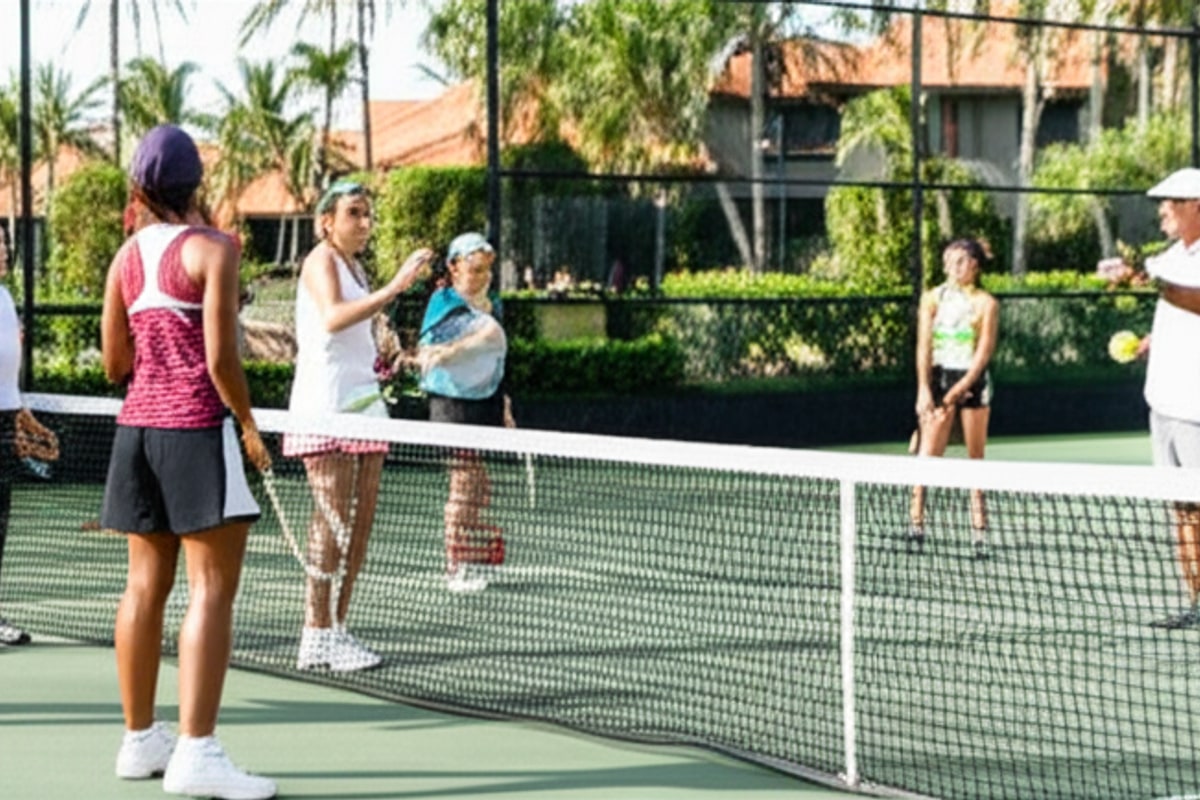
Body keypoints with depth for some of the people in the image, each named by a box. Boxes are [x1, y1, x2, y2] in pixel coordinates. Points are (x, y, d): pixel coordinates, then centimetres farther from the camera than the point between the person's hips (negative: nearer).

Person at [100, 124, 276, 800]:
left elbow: (116, 363, 11)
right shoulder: (212, 249, -9)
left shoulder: (127, 256, 9)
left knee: (147, 584, 11)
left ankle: (140, 740, 18)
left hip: (137, 425, 7)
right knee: (212, 589, -6)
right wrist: (250, 426, -3)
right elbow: (221, 358, -15)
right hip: (197, 427, -7)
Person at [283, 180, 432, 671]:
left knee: (360, 521, 5)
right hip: (324, 406, -9)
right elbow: (332, 317, -25)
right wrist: (394, 288, -31)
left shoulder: (355, 267, 20)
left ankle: (337, 630, 8)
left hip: (363, 401, 9)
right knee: (333, 521, -11)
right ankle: (318, 636, -9)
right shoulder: (321, 259, -6)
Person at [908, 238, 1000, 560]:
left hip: (973, 380, -1)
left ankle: (979, 531, 5)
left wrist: (960, 388, -16)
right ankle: (915, 524, -7)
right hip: (939, 377, 1)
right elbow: (923, 347, -1)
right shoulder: (932, 299, 5)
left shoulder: (986, 303, 1)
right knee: (927, 455, -8)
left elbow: (984, 351, -6)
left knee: (976, 458, 2)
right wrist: (924, 390, -13)